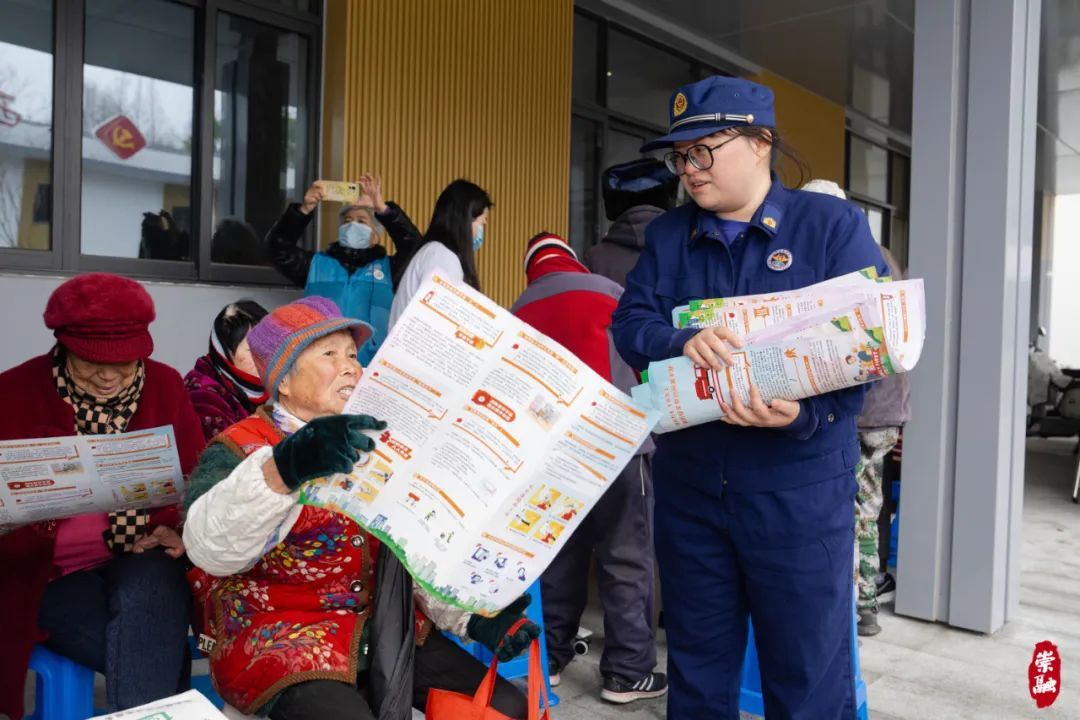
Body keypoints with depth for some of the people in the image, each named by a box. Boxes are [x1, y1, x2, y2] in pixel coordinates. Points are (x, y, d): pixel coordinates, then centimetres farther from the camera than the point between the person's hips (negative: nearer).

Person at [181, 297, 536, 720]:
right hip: (282, 638, -5)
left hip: (383, 628, 6)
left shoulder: (369, 446, 11)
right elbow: (211, 548, -29)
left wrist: (472, 615, -9)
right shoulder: (240, 449, -7)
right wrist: (282, 469, -47)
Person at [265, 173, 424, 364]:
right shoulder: (316, 264, 15)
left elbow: (413, 244, -5)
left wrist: (382, 208, -18)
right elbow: (278, 247, 4)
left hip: (370, 365, -1)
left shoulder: (388, 268, 10)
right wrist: (304, 210, -10)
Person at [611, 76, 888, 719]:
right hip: (687, 483, 4)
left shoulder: (836, 225, -3)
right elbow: (630, 322, -2)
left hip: (799, 486, -3)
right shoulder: (667, 235, 8)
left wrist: (801, 416, -29)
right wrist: (681, 344, -25)